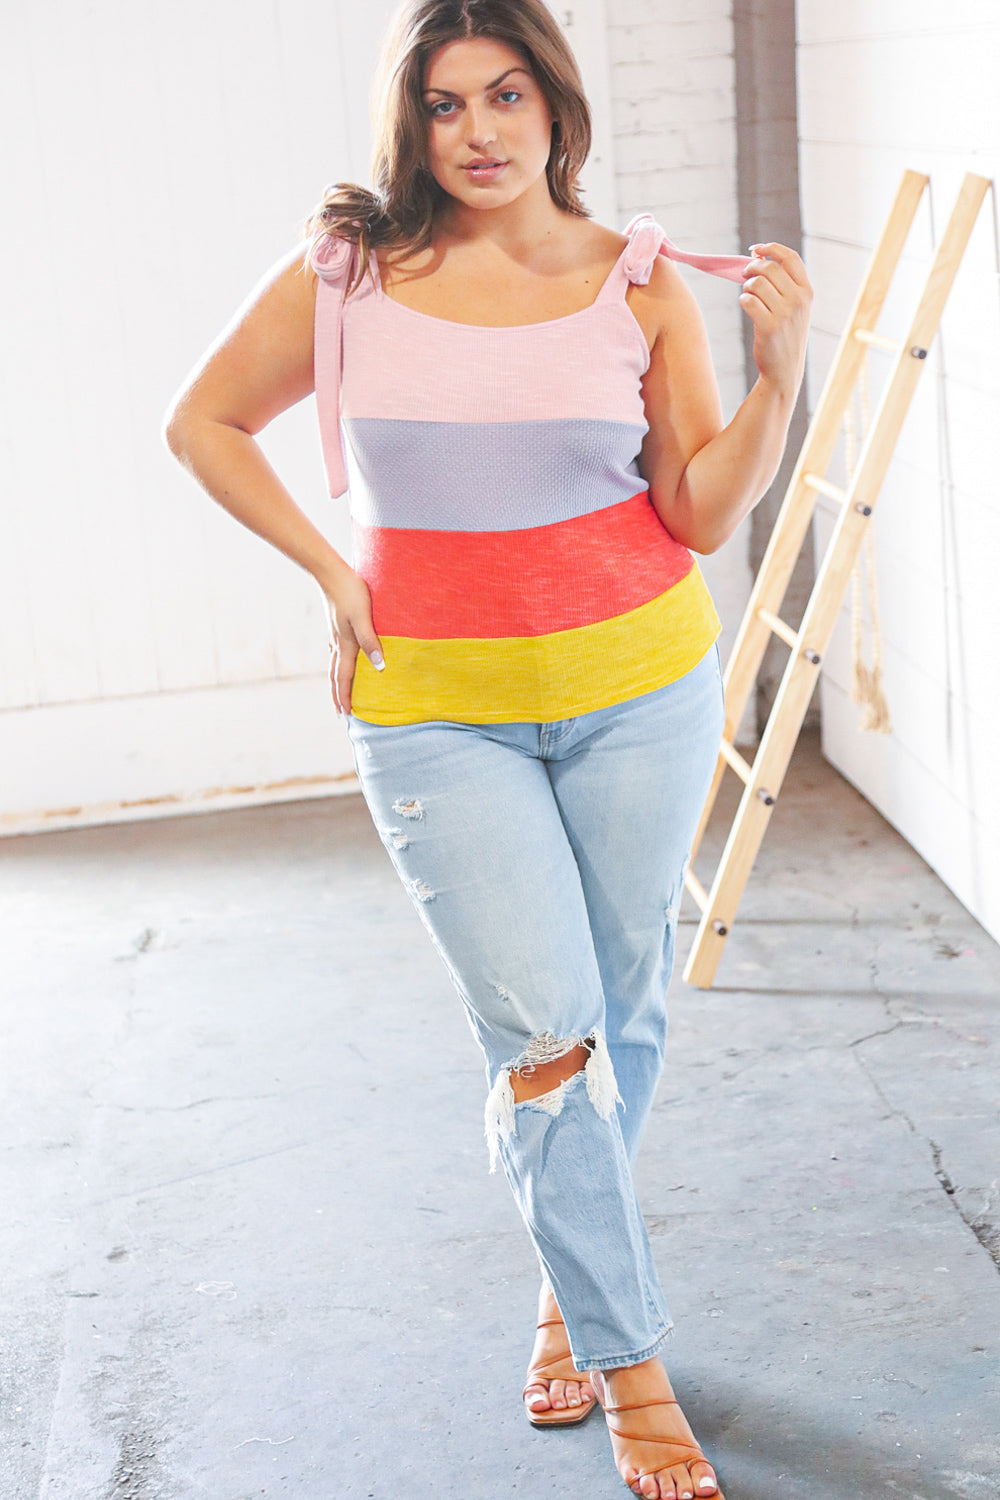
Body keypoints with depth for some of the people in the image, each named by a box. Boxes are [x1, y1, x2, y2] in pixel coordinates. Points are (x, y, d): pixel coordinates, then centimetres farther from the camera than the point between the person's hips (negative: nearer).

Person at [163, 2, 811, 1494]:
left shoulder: (639, 282, -2)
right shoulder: (345, 277, -4)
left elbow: (704, 515, -2)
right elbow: (203, 424, 9)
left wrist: (781, 367, -16)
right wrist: (330, 571, 1)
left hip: (638, 690, 2)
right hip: (438, 710, -2)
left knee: (622, 1012, 13)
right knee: (542, 1032, -7)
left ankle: (572, 1292, 37)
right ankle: (630, 1362, 8)